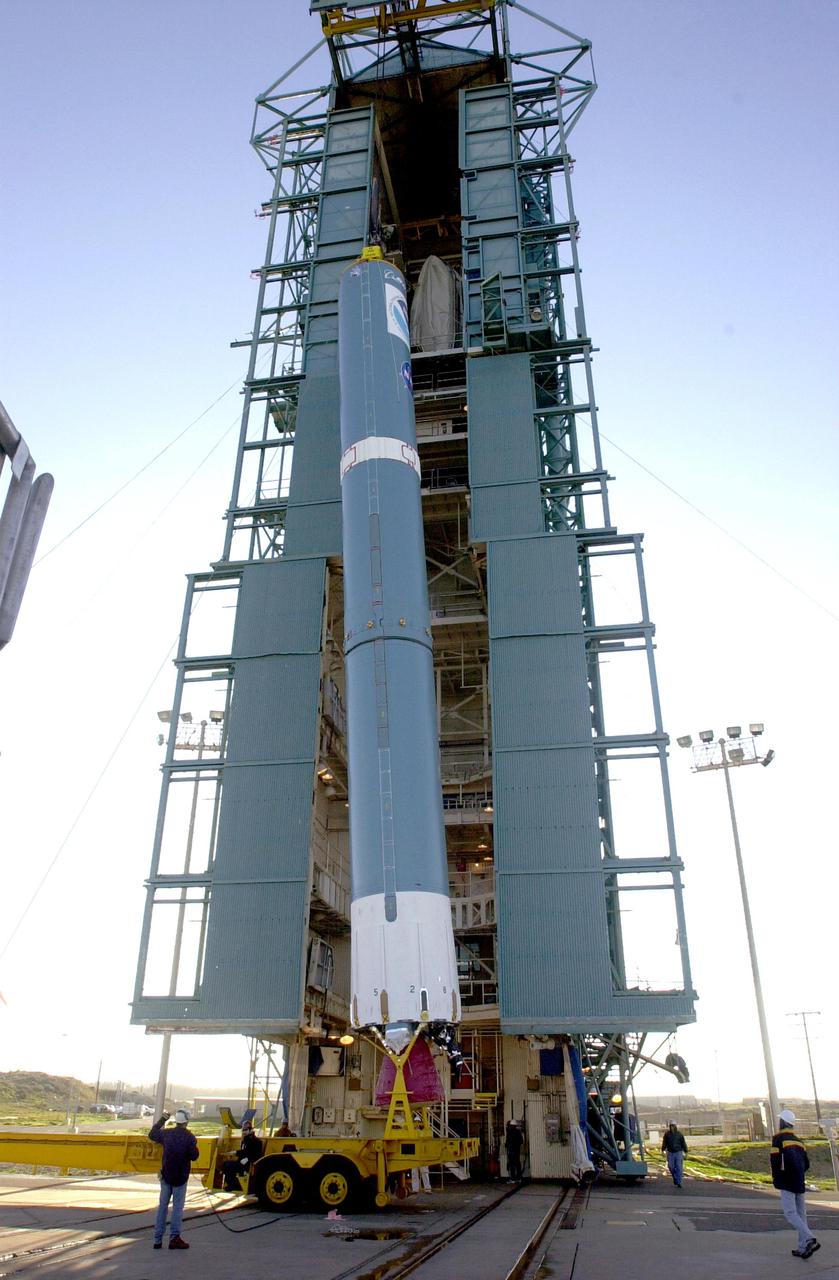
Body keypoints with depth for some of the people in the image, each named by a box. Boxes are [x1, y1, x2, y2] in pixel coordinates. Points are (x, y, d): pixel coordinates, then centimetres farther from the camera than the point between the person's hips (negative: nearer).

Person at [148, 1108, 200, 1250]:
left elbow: (152, 1134, 16)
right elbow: (194, 1156, -12)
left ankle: (158, 1239, 14)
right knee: (177, 1207, 2)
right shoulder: (189, 1137, -13)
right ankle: (175, 1237, -3)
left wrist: (162, 1119, 24)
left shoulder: (166, 1133, -2)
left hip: (166, 1175, 3)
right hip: (181, 1177, -3)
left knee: (163, 1206, 12)